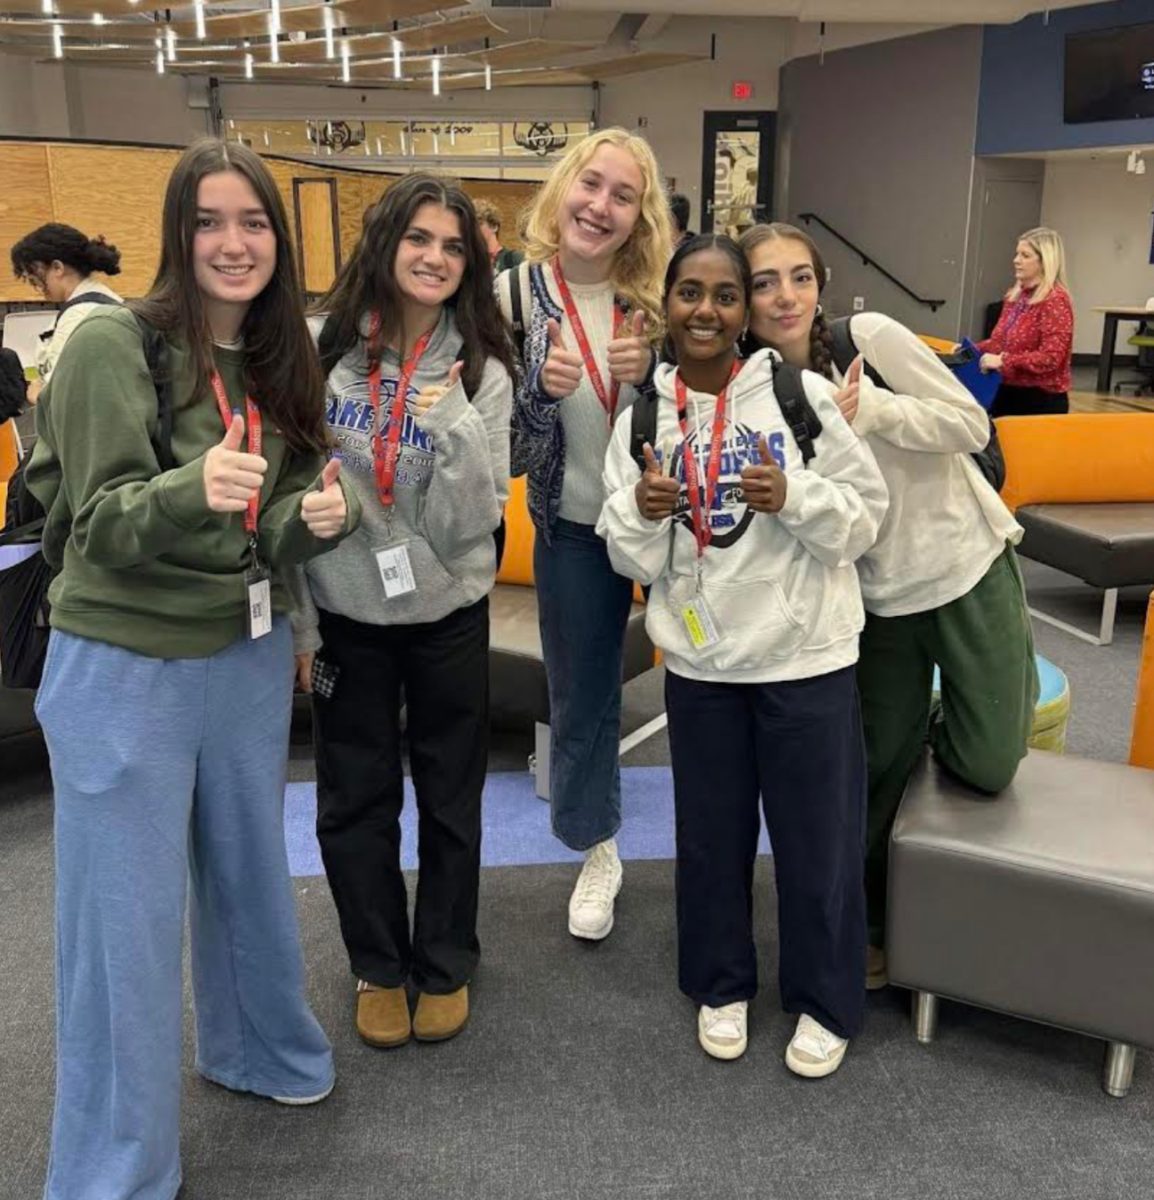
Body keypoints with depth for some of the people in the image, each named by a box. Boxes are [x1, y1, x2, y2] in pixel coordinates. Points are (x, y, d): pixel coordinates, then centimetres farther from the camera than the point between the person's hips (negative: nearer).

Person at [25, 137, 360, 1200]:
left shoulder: (278, 357, 4)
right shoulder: (113, 345, -14)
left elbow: (272, 531, 8)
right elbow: (99, 527, -19)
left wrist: (316, 518, -15)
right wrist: (193, 490, -38)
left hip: (249, 656, 6)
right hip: (125, 671, -6)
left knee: (252, 873, 22)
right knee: (126, 921, 4)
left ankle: (259, 1050, 47)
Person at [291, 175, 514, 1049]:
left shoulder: (480, 371, -6)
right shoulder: (320, 346, -6)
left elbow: (473, 522, -12)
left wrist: (455, 426, -26)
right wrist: (295, 617, -2)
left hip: (447, 614, 0)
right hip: (343, 613, 1)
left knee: (450, 798, 13)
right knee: (354, 800, 12)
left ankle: (445, 964, 35)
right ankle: (378, 966, 34)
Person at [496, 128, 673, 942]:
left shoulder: (662, 295, -9)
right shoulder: (513, 295, -9)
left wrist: (651, 373, -22)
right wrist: (540, 389, -25)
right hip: (574, 528, 1)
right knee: (581, 697, 14)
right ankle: (597, 850, 38)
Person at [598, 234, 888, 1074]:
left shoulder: (801, 394, -8)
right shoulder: (642, 418, 1)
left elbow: (867, 516, -7)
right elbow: (634, 562, 2)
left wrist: (792, 496, -24)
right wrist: (641, 513, -19)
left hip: (806, 658, -2)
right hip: (700, 664, 3)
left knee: (818, 838, 9)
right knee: (711, 835, 16)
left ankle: (827, 1003, 31)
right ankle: (721, 984, 39)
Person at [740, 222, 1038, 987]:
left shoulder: (871, 337, -13)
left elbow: (972, 426, -13)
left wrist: (868, 410, -24)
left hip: (969, 563, -2)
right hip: (882, 591, 2)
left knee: (989, 764, 1)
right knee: (878, 767, 9)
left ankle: (937, 723, 37)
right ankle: (874, 923, 31)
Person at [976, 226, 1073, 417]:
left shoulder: (1055, 300, -13)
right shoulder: (1014, 296, 12)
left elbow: (1051, 357, -21)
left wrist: (1004, 361, -27)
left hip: (1042, 400, -7)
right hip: (1008, 393, 8)